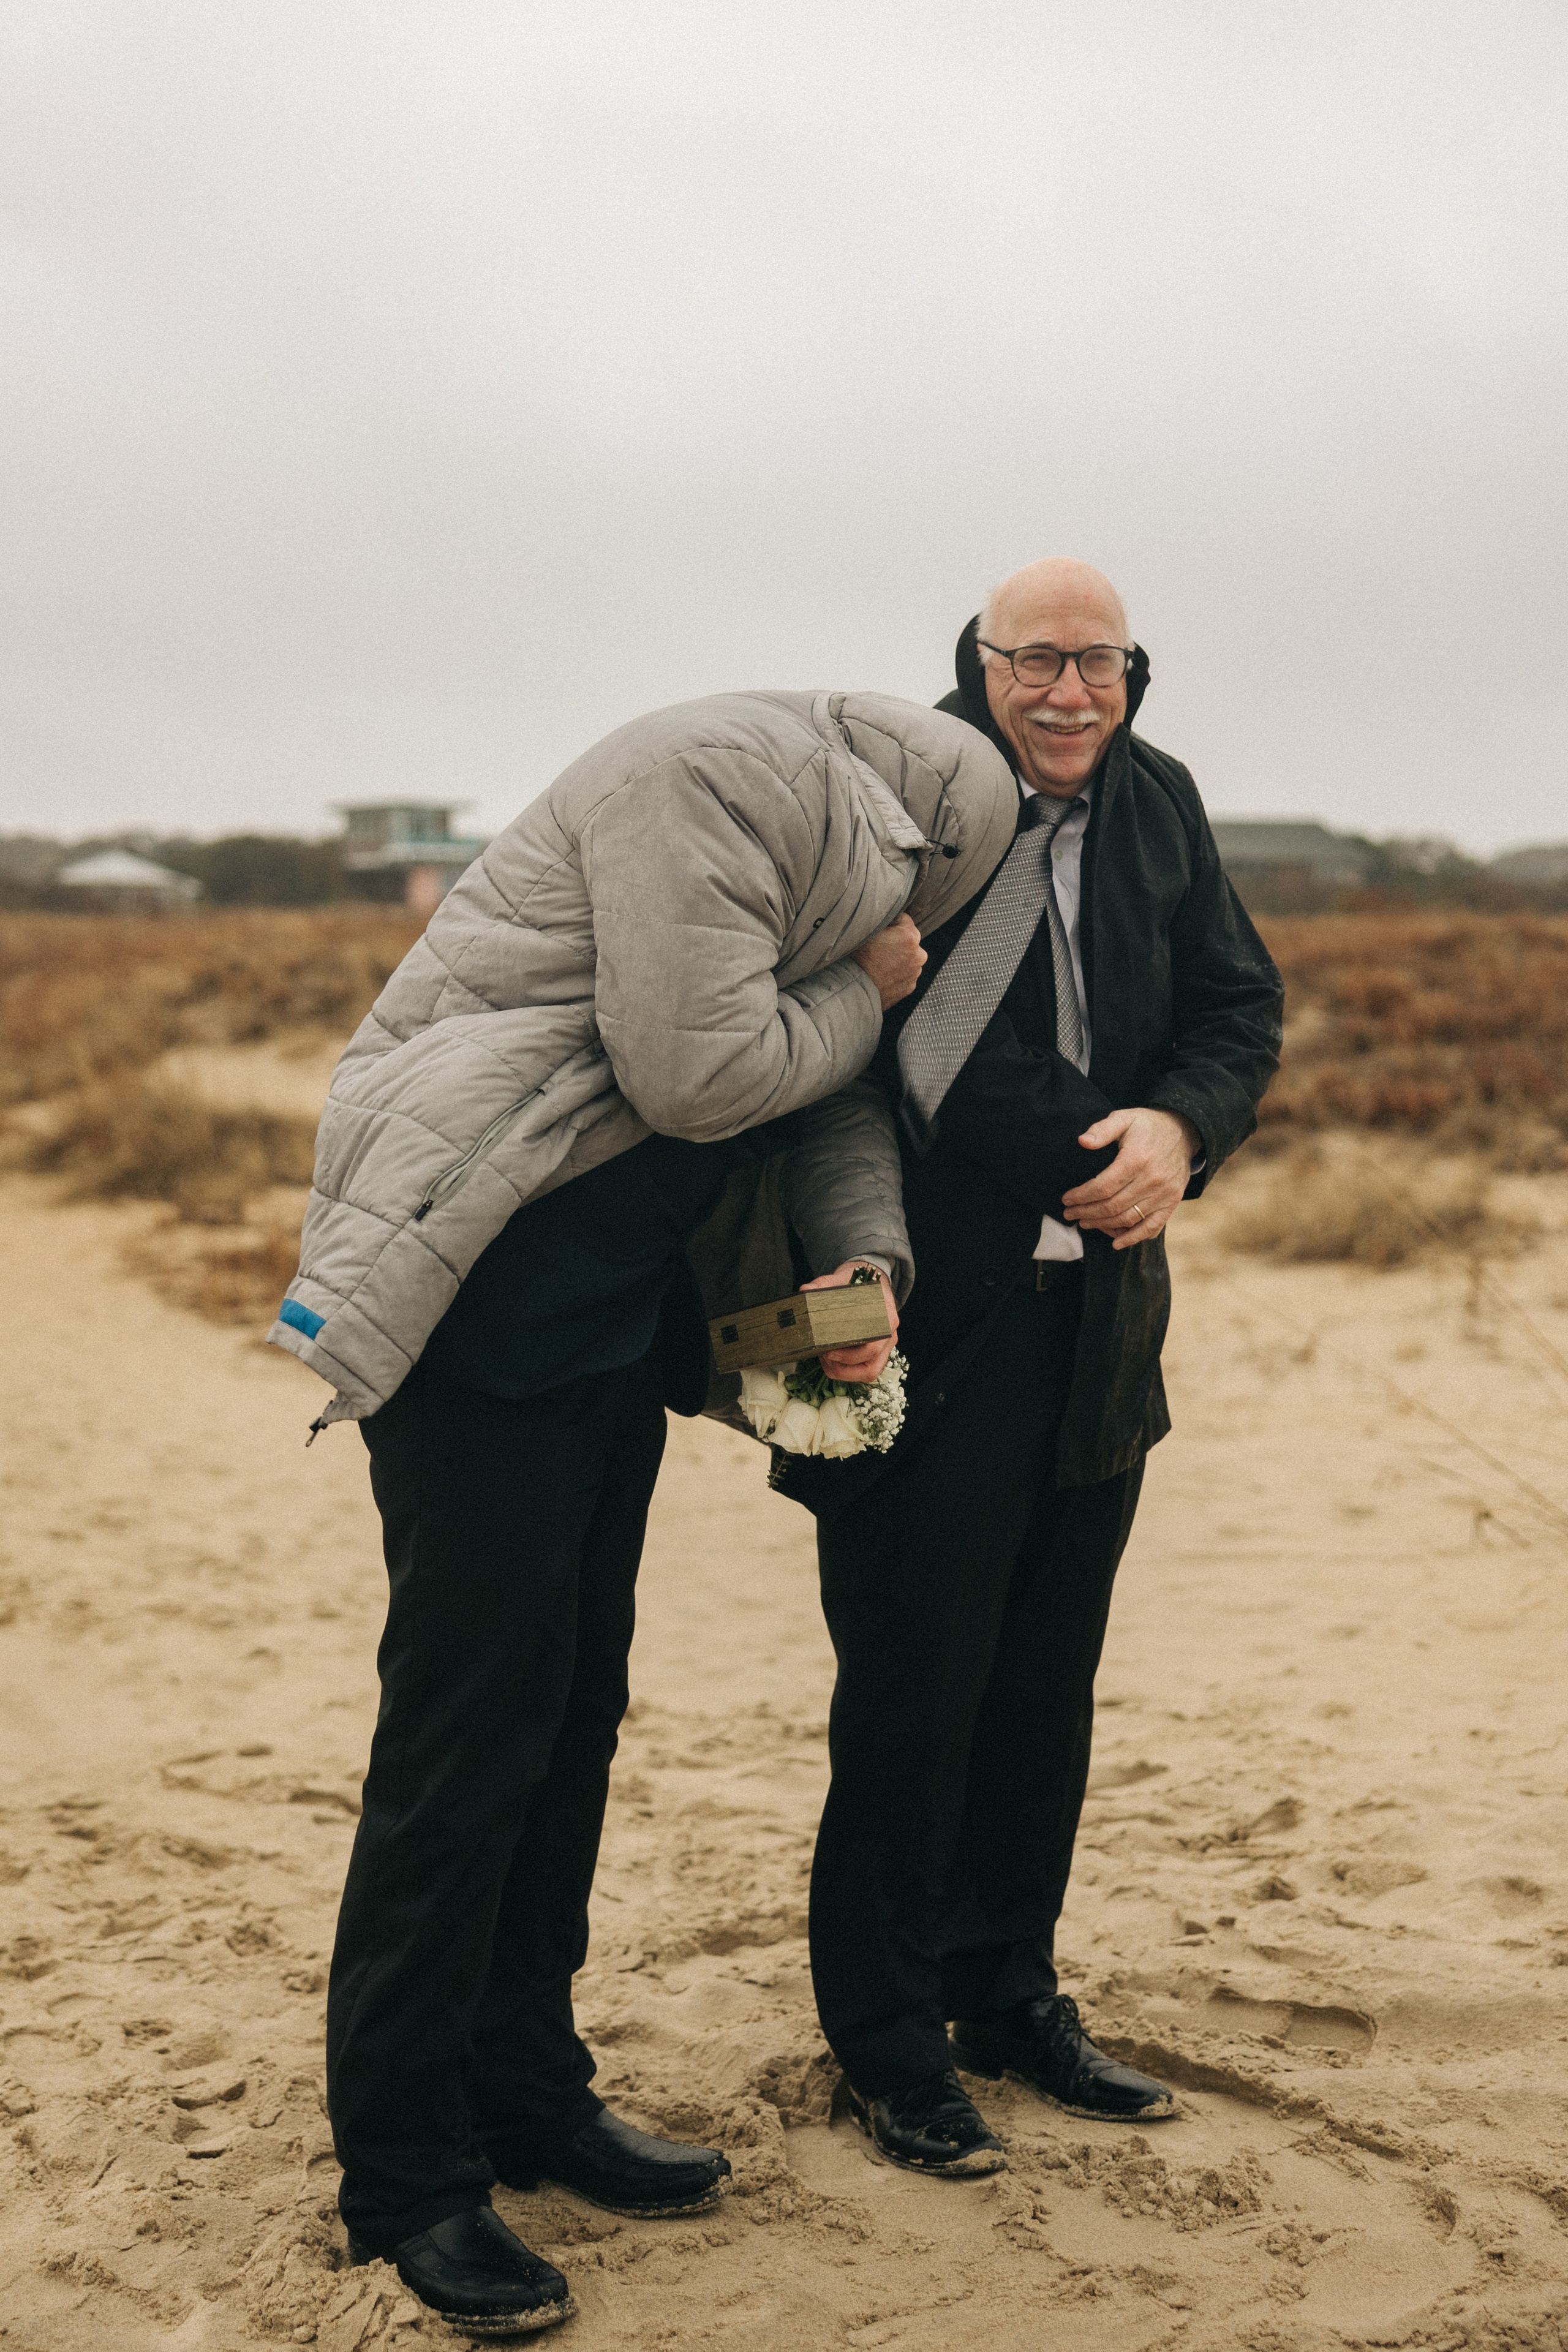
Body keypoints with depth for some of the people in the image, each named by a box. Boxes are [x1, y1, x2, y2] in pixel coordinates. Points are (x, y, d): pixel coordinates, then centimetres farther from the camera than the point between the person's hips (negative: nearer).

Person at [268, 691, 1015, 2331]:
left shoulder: (832, 848, 16)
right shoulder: (725, 774, -15)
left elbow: (833, 1097, 15)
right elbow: (697, 1073, -21)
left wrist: (869, 1253, -4)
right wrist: (863, 991, -5)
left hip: (618, 1316, 10)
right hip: (482, 1301, -10)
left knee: (572, 1714, 14)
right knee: (467, 1731, -5)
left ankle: (526, 2088, 27)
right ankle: (404, 2172, 6)